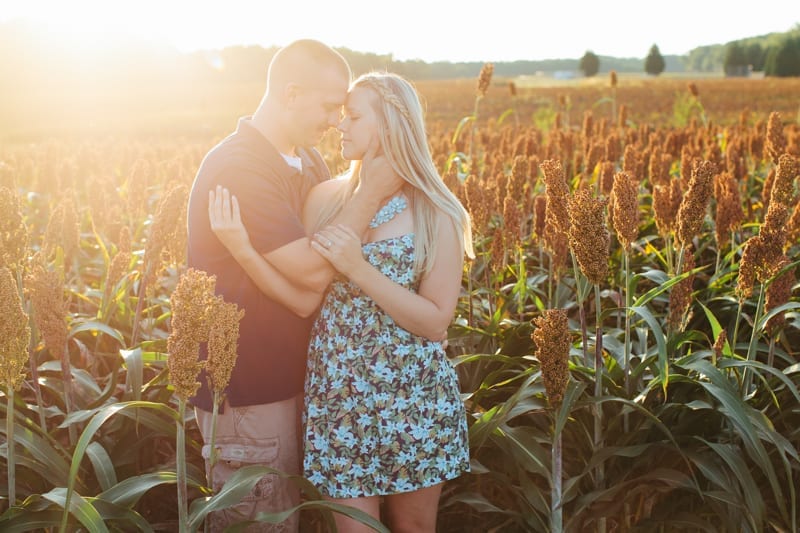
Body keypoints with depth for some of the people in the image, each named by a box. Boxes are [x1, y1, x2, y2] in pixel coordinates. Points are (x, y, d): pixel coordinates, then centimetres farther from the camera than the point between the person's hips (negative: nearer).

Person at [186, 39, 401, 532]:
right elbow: (313, 270, -25)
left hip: (294, 375, 8)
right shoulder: (237, 167, -22)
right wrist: (371, 192, -19)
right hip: (246, 387, -8)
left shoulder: (309, 160, 7)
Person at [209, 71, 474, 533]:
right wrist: (242, 248, -20)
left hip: (416, 400, -1)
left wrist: (359, 269, -19)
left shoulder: (436, 214, -6)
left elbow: (436, 322, -11)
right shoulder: (325, 199, 2)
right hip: (339, 397, 2)